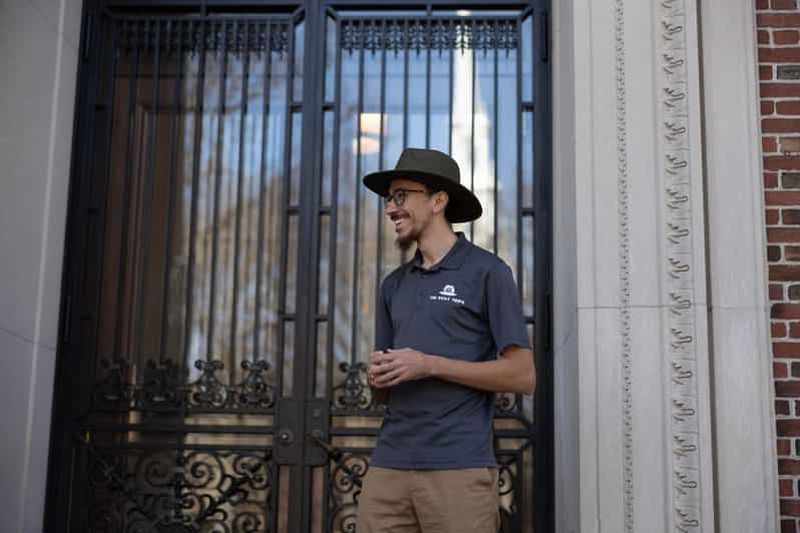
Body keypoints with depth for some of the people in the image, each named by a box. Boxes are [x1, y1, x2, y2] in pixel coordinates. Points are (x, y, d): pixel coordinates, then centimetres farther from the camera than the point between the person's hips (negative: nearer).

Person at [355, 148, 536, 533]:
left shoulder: (486, 271, -2)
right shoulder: (394, 285, 16)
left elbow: (522, 376, -7)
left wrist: (429, 364, -13)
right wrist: (377, 376, -3)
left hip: (459, 467, -5)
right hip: (388, 464, 5)